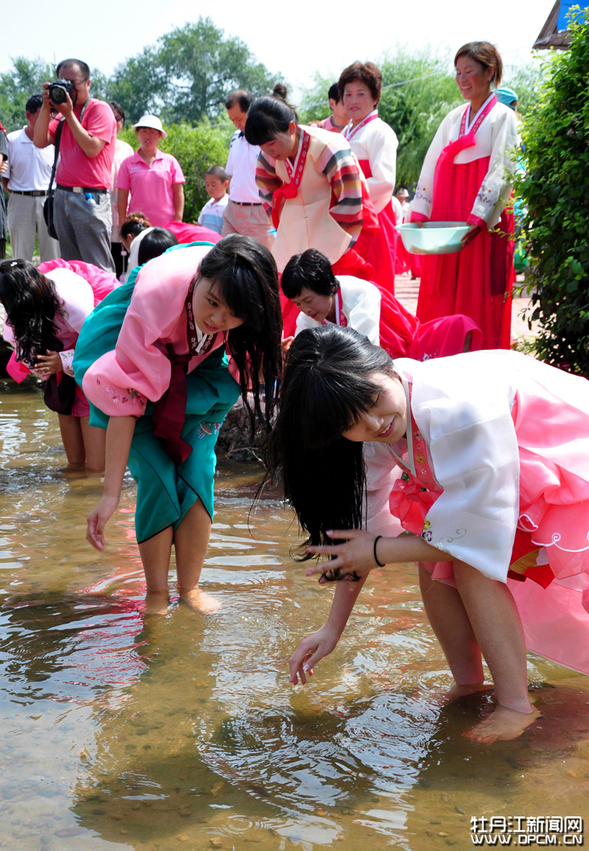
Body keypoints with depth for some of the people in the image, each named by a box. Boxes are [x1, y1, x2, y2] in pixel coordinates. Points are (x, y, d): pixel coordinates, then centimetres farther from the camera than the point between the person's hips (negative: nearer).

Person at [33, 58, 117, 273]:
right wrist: (46, 106, 1)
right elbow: (40, 141, 9)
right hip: (62, 196, 7)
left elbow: (92, 148, -15)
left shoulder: (100, 109, -3)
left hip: (89, 197, -7)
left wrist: (69, 114, -11)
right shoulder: (63, 113, 18)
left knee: (97, 268, -8)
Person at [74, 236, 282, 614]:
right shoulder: (156, 296, -40)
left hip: (196, 359, 3)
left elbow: (251, 374, -8)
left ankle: (190, 590, -4)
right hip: (120, 347, -3)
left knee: (197, 466, -15)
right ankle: (157, 595, -3)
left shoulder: (247, 299, -28)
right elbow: (125, 398, -37)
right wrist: (111, 494, -37)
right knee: (157, 472, -16)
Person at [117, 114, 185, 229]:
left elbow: (178, 192, 7)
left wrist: (178, 220, 0)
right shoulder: (128, 163, 6)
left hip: (166, 225, 0)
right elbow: (122, 196, 6)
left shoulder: (170, 161, 7)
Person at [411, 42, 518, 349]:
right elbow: (432, 168, 13)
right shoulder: (453, 118, 16)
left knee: (480, 296, -4)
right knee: (441, 296, 4)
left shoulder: (503, 117, -2)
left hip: (486, 220, -5)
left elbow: (502, 172, -12)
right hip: (447, 219, 6)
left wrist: (479, 219, -20)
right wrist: (419, 212, 2)